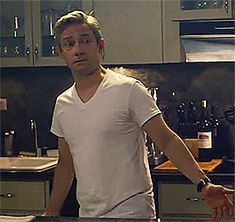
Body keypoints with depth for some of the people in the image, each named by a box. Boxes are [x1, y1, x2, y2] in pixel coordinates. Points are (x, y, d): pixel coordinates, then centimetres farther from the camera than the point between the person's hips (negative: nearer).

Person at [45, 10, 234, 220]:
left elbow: (167, 141, -14)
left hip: (130, 211, -6)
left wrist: (204, 184, -23)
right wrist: (51, 213, 16)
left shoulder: (129, 90, -12)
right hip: (87, 213, 6)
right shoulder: (62, 104, 6)